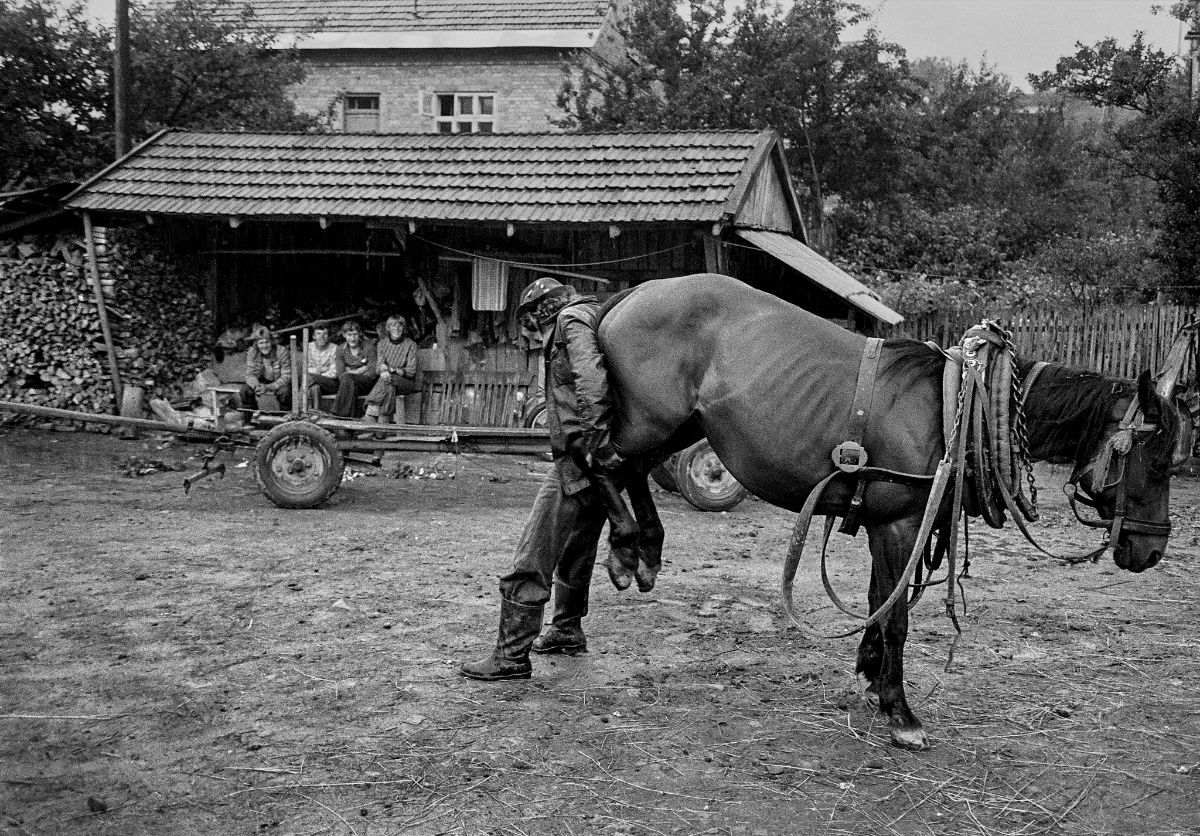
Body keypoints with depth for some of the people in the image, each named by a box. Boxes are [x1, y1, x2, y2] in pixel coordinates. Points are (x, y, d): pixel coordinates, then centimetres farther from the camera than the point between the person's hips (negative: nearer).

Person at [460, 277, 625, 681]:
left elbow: (591, 378, -24)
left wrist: (596, 439, -29)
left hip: (579, 459, -10)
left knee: (533, 558, -8)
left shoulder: (571, 319, -7)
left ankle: (512, 655, -8)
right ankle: (567, 631, 40)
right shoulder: (598, 316, 22)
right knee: (576, 548, 25)